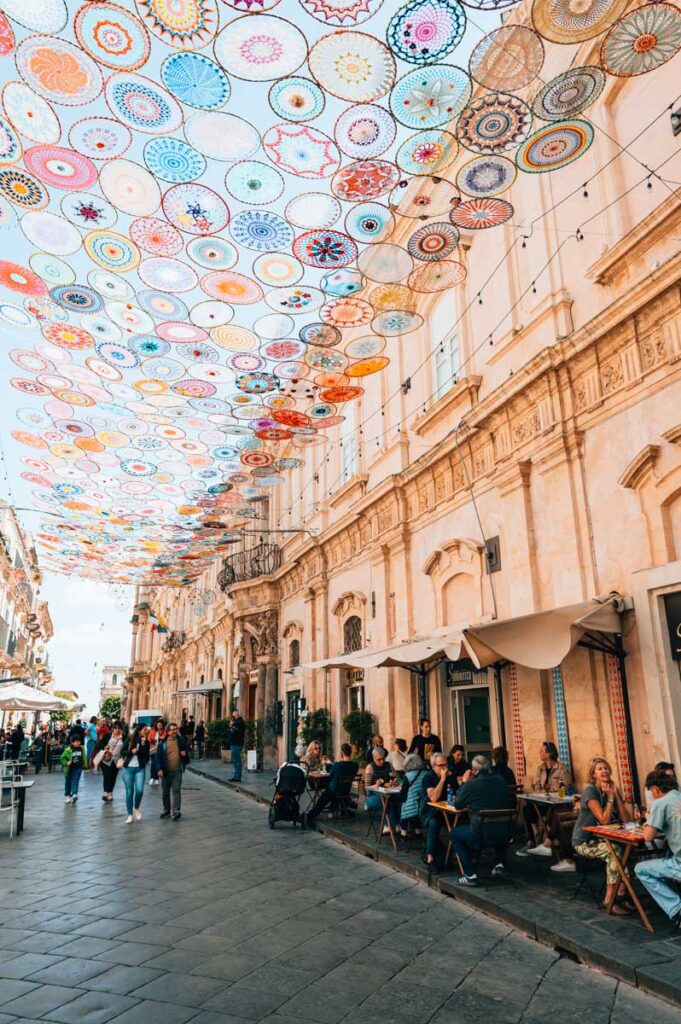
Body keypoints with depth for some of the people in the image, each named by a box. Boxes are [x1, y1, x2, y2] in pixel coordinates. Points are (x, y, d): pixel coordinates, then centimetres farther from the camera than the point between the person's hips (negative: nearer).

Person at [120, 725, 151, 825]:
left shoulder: (146, 742, 1)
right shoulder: (129, 739, -1)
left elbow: (146, 756, -9)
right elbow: (122, 752, 0)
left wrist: (143, 744, -16)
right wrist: (131, 751, -16)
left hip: (140, 769, 1)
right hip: (128, 768, -1)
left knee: (139, 790, -14)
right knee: (129, 792, 1)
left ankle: (137, 808, 14)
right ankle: (130, 815, 12)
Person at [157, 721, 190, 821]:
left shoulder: (181, 740, 0)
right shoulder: (163, 742, -3)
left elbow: (186, 748, 16)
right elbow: (159, 756, -2)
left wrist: (185, 753, -6)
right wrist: (160, 769, -9)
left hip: (177, 771, -1)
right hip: (166, 771, 1)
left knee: (176, 790, -9)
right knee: (165, 792, 12)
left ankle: (176, 811, -9)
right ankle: (166, 811, 26)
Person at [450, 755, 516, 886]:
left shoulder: (470, 785, -12)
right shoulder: (500, 781, 1)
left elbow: (457, 805, 4)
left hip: (480, 836, -5)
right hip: (504, 836, 5)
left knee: (454, 833, 20)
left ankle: (470, 875, 9)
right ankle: (499, 863, 28)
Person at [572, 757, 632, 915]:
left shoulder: (612, 789, 5)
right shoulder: (590, 790, -15)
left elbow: (625, 819, -5)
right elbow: (604, 820, -22)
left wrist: (615, 794, -10)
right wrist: (610, 797, -17)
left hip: (602, 838, 6)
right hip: (584, 842, -6)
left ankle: (621, 894, -12)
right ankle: (609, 900, -18)